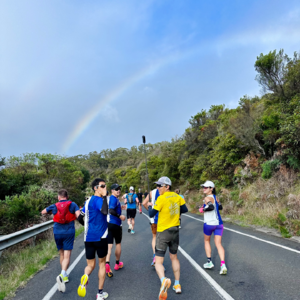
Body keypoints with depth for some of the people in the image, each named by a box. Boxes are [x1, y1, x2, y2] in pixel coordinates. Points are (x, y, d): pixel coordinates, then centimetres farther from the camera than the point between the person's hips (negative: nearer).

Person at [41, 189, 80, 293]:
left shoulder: (54, 206, 2)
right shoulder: (73, 205, -3)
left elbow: (43, 212, 17)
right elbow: (78, 215, -16)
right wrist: (73, 215, 6)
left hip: (57, 232, 3)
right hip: (69, 232, -3)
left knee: (61, 254, 19)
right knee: (67, 255, -2)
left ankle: (65, 275, 28)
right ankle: (62, 274, -24)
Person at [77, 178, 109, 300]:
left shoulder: (89, 201, 11)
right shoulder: (98, 199, -14)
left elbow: (80, 218, 17)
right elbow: (105, 211, -34)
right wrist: (104, 195, -23)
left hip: (88, 238, 6)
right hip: (100, 237, -6)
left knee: (90, 265, 14)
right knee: (102, 263, 12)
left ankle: (85, 277, -19)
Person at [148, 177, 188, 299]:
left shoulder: (161, 198, -18)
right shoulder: (177, 196, 0)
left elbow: (151, 214, -13)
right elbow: (184, 210, 8)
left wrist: (150, 206, 6)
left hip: (163, 232, -6)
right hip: (175, 231, 6)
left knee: (158, 261, -2)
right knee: (174, 258, 23)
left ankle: (163, 280, -29)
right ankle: (177, 284, 28)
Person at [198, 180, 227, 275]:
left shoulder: (208, 198, -14)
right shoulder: (215, 197, 9)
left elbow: (211, 207, -32)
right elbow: (220, 207, 22)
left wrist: (203, 209, -16)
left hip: (209, 224, -6)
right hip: (219, 224, 6)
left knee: (206, 241, 18)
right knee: (218, 244, 5)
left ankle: (209, 262, 20)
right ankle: (223, 264, -9)